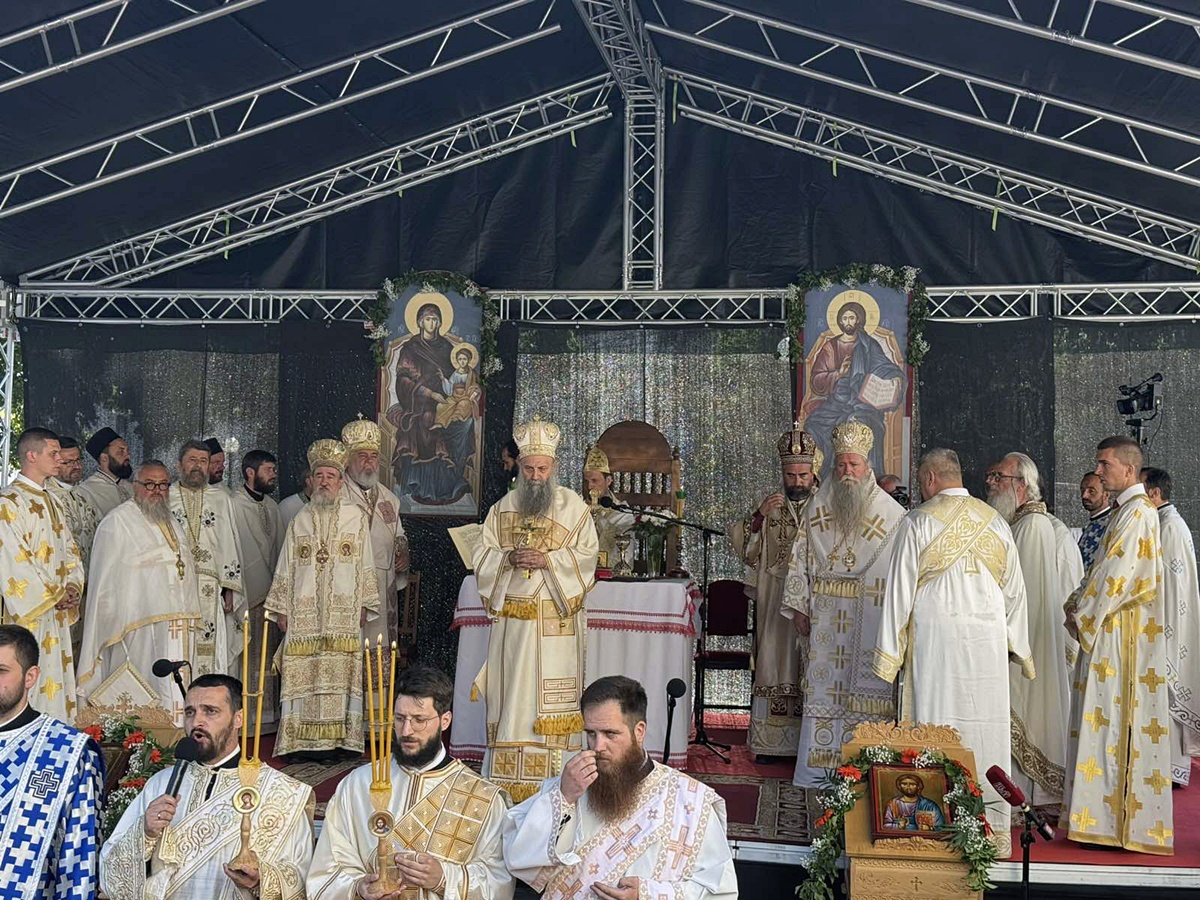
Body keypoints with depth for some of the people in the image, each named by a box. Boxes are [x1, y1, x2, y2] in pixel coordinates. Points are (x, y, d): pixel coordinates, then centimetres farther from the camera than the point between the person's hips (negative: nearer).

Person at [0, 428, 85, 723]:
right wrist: (54, 596, -13)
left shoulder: (50, 501, 16)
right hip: (27, 612, -8)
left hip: (57, 611, 8)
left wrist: (72, 587, 0)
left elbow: (69, 549, 17)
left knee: (58, 679, 9)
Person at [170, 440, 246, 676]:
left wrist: (229, 588, 2)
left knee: (212, 653, -4)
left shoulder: (221, 499, 13)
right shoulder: (164, 498, 10)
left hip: (212, 593, 1)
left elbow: (230, 545, 10)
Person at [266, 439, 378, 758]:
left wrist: (364, 605, 2)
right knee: (302, 677, -1)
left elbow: (365, 564, 7)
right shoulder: (299, 521, 12)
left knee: (339, 676, -4)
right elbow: (285, 568, 13)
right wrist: (281, 609, 8)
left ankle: (335, 740, 1)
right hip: (303, 613, 2)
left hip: (343, 614, -1)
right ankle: (300, 741, 2)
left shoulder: (356, 518, 7)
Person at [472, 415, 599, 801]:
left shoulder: (573, 506, 3)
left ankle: (554, 779, 0)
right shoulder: (503, 507, 12)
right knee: (511, 693, 2)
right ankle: (507, 778, 8)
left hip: (556, 619, -3)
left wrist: (547, 560, -15)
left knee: (553, 695, -5)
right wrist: (508, 559, -11)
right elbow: (483, 556, 10)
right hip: (511, 617, 3)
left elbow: (587, 556, -2)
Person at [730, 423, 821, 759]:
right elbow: (743, 548, 2)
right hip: (775, 602, 1)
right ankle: (772, 741, 5)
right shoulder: (769, 507, 12)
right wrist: (759, 516, -13)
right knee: (776, 665, 0)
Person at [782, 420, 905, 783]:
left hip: (871, 616, -2)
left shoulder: (890, 513, 0)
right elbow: (801, 559, 10)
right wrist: (799, 607, 4)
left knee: (866, 686, -2)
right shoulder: (817, 508, 8)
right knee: (822, 685, 4)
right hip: (825, 615, 2)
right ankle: (816, 769, 10)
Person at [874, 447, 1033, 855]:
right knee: (987, 728, 7)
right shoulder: (995, 522, 10)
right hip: (987, 639, 4)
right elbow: (1014, 589, 15)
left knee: (936, 725, -1)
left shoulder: (918, 522, -3)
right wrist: (1014, 644, 24)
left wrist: (891, 651, 2)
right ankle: (993, 828, 12)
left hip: (935, 636, -4)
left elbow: (901, 590, -3)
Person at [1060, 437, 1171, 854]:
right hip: (1108, 630, 10)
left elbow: (1117, 574, -18)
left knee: (1117, 723, -7)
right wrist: (1077, 603, 7)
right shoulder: (1127, 511, 17)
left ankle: (1115, 821, -2)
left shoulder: (1137, 513, -14)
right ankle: (1108, 814, 15)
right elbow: (1102, 569, 20)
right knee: (1106, 723, 10)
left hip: (1123, 634, -10)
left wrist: (1083, 614, -11)